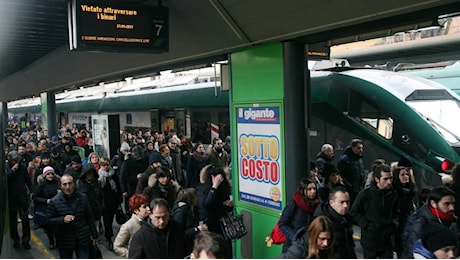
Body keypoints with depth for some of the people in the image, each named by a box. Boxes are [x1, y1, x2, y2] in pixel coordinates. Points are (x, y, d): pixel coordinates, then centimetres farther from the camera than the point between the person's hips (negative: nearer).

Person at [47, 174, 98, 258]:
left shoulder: (83, 197, 0)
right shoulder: (54, 201, -7)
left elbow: (89, 218, 8)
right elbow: (49, 220, -4)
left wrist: (94, 235, 11)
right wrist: (63, 219, -23)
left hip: (83, 239, 1)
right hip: (65, 241, -1)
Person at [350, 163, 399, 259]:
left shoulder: (393, 195, 1)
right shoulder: (365, 194, -12)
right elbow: (354, 212, -5)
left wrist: (394, 224, 0)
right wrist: (366, 224, -13)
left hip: (387, 241, 3)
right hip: (370, 241, -3)